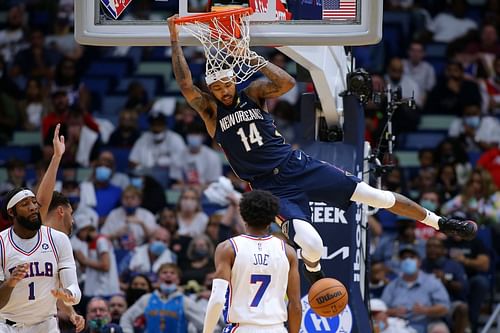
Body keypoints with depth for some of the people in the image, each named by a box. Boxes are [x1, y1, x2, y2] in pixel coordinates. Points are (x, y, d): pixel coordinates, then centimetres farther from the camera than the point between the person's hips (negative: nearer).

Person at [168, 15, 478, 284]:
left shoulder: (253, 93, 2)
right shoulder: (210, 111, -3)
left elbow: (288, 82, -16)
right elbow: (185, 85, -19)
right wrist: (175, 40, -22)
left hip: (298, 165, 2)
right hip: (272, 186, -2)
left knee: (373, 194, -3)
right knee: (312, 245, -23)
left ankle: (440, 223, 12)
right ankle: (314, 273, 15)